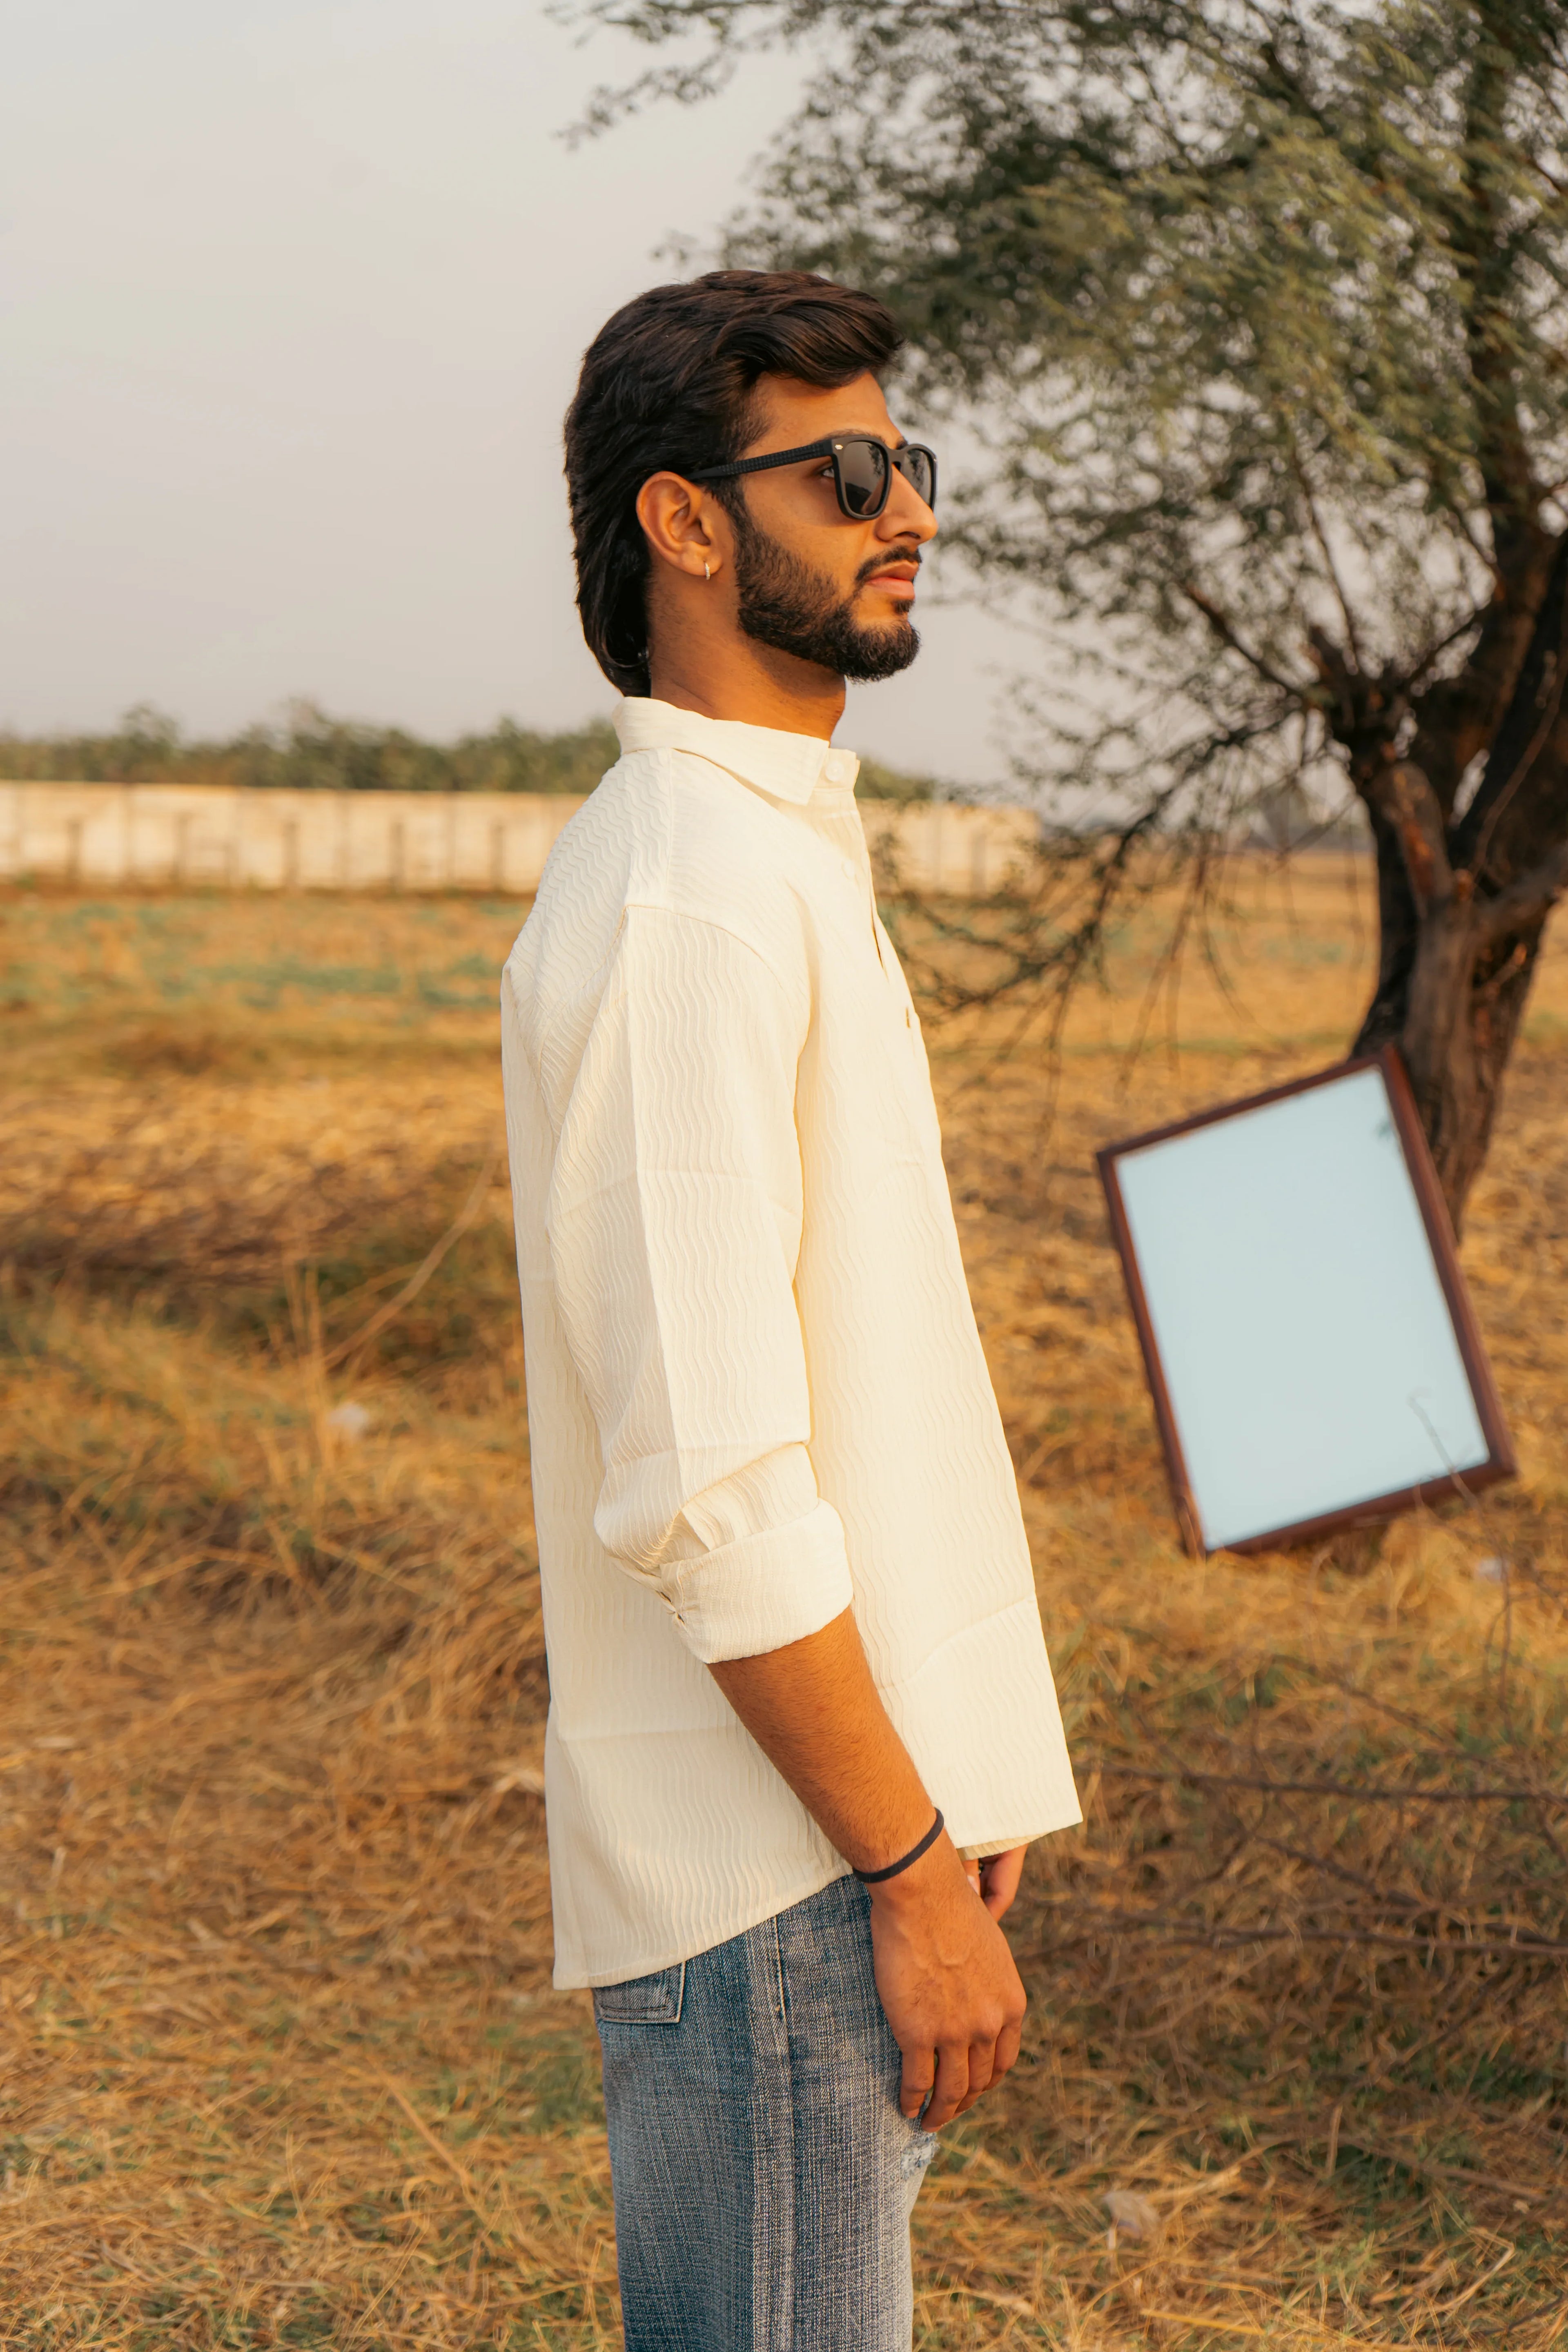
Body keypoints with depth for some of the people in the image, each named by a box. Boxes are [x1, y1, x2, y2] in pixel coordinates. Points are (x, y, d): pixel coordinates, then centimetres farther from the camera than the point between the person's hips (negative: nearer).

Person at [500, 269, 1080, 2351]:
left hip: (854, 1793, 10)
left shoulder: (787, 859, 14)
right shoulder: (681, 897, -18)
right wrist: (914, 1866, -17)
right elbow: (705, 1482, -23)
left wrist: (951, 1779, 16)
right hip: (769, 1862, -10)